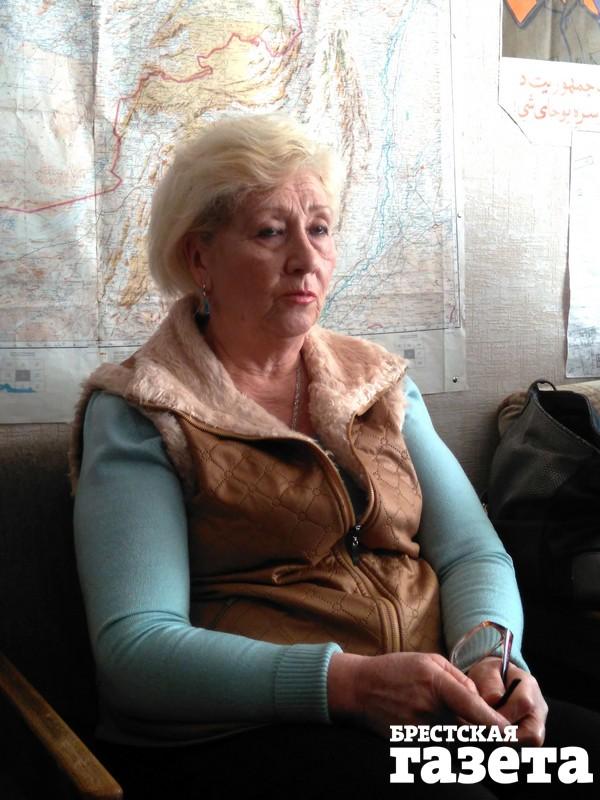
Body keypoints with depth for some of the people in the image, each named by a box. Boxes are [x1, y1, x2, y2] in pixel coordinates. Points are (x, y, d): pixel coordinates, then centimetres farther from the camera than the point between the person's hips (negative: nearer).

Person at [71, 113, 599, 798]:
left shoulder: (378, 381, 14)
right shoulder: (137, 414, -2)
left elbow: (472, 552, 10)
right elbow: (134, 646, -12)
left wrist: (490, 648, -13)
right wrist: (345, 682, -26)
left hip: (434, 705, 6)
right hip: (235, 734, -5)